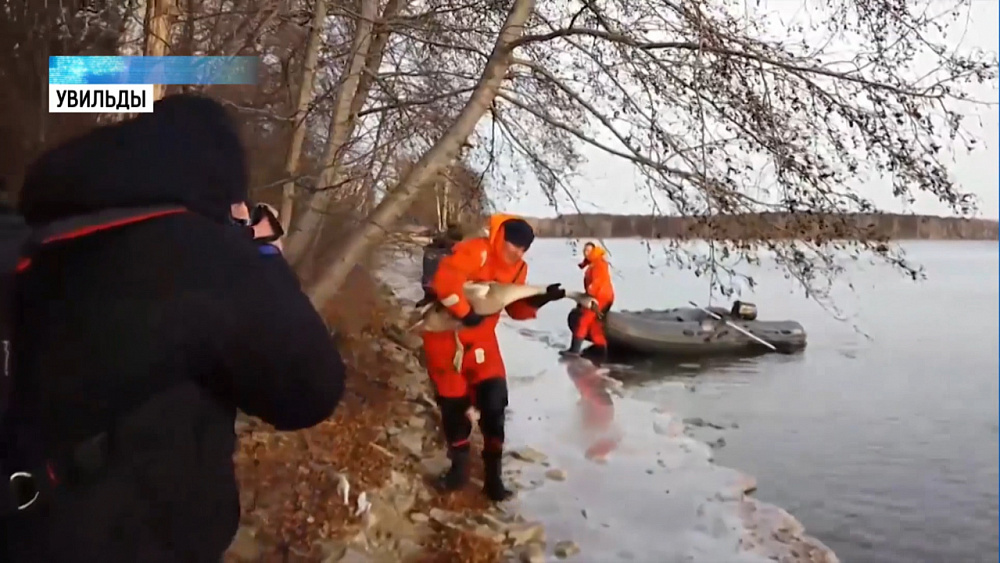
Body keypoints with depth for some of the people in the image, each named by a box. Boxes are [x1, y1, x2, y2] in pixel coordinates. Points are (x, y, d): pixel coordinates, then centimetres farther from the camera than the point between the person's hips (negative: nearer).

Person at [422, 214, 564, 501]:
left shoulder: (517, 269, 1)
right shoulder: (475, 251, -24)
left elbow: (516, 308, 6)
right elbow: (445, 279, -35)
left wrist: (539, 300, -12)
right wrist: (464, 313, -30)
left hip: (481, 338, 5)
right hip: (446, 335, -5)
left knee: (494, 401, -3)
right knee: (453, 402, 6)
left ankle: (493, 473, 9)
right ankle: (459, 464, 28)